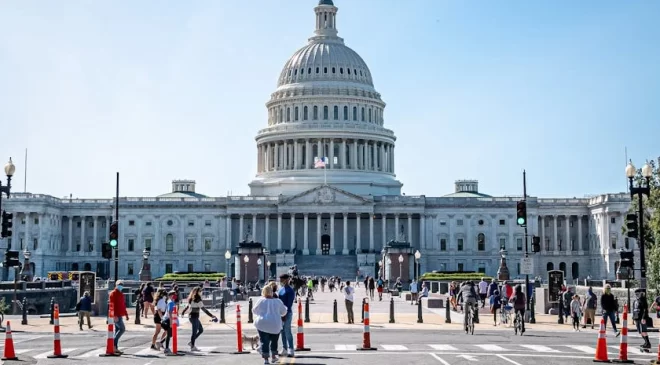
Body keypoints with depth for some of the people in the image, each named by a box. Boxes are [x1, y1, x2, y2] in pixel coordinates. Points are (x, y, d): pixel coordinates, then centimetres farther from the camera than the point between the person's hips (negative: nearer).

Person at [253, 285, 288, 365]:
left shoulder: (261, 300, -3)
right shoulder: (277, 301, -1)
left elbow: (254, 311, 10)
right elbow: (284, 312, 12)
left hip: (262, 324, -1)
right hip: (275, 325, 1)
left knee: (264, 341, 3)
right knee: (274, 340, 20)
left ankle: (265, 359, -4)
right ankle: (273, 357, 26)